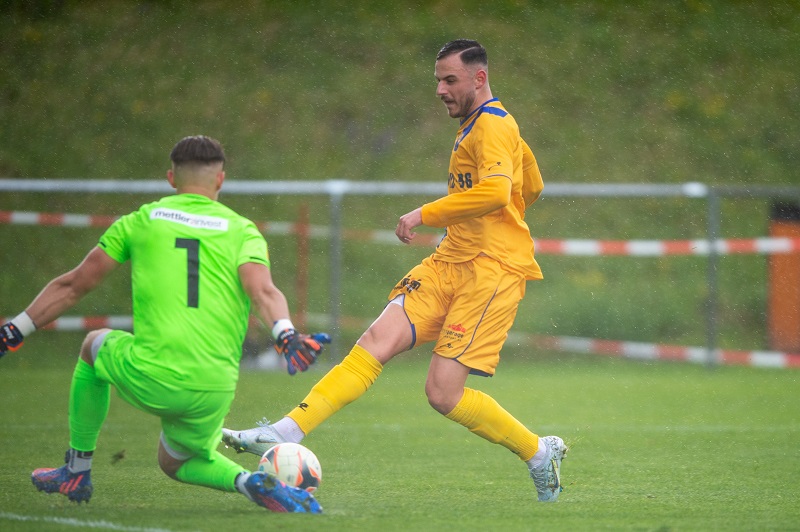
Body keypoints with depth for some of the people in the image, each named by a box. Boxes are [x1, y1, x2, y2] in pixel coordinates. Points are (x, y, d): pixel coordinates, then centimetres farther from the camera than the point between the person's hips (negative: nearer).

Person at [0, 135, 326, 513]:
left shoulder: (140, 221, 12)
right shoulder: (241, 230, 10)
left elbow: (72, 287, 14)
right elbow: (262, 291, -11)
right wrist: (286, 335, -24)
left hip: (149, 380, -1)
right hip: (214, 392, 2)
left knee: (94, 344, 34)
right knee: (174, 463, 31)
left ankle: (76, 471, 34)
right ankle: (253, 482, 0)